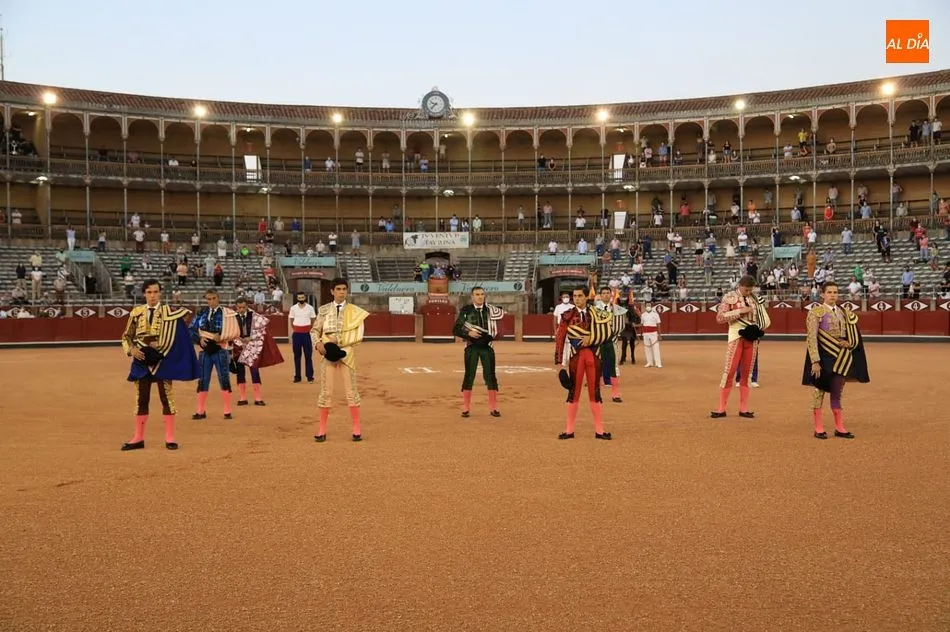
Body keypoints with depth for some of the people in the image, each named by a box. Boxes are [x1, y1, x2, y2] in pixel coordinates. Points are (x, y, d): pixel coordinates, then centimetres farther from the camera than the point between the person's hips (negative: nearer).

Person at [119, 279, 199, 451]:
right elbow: (126, 336, 11)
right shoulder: (136, 312, 5)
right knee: (141, 399, 8)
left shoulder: (169, 311, -4)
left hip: (162, 360, -3)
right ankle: (139, 438, 17)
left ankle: (170, 438, 8)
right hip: (142, 360, 3)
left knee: (166, 397, 1)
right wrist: (131, 349, -7)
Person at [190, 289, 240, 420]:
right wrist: (199, 339, -10)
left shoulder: (226, 313, -4)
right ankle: (201, 411, 18)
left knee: (224, 380, 0)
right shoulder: (202, 313, 5)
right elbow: (192, 329, 7)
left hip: (221, 350, -3)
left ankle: (227, 411, 8)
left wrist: (221, 337, -19)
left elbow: (235, 332, -7)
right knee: (202, 381, 8)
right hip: (205, 350, 3)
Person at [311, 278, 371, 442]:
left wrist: (339, 340, -15)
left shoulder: (355, 311, 1)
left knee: (351, 391, 2)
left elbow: (358, 336, -6)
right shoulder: (324, 310, 6)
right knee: (326, 391, 3)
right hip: (328, 354, 1)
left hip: (347, 353, -1)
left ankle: (356, 430, 10)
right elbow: (314, 331, 9)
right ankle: (322, 430, 12)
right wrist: (318, 343, -10)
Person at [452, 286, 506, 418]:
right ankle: (466, 408, 11)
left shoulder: (490, 310, 3)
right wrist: (468, 333, -20)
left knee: (491, 377, 3)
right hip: (472, 347, -2)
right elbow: (456, 329, -3)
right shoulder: (466, 310, -2)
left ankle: (493, 408, 13)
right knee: (469, 377, 2)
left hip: (487, 347, 2)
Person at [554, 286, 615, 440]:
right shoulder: (567, 316, 1)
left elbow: (608, 330, -4)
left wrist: (591, 338, -16)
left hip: (593, 355, 1)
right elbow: (563, 340, -2)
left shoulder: (595, 313, 5)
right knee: (573, 391, 3)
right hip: (575, 355, -1)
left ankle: (599, 430, 13)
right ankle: (569, 430, 11)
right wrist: (564, 363, -6)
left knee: (595, 392, 6)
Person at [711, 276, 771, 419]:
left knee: (747, 373, 8)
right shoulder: (729, 297, -3)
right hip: (736, 338, -4)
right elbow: (719, 317, -12)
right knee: (729, 371, -7)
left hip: (752, 338, 4)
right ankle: (721, 408, -3)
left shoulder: (755, 299, 9)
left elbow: (764, 319, 16)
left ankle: (744, 409, 14)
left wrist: (758, 329, -3)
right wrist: (740, 311, -18)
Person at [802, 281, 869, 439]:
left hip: (841, 358, 5)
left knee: (837, 393, 11)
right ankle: (819, 429, 9)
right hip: (823, 357, -5)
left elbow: (854, 334, 15)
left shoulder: (844, 312, 9)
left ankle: (839, 428, 19)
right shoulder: (816, 312, -9)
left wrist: (849, 343, -7)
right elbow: (812, 338, -15)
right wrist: (815, 361, -21)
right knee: (819, 391, 2)